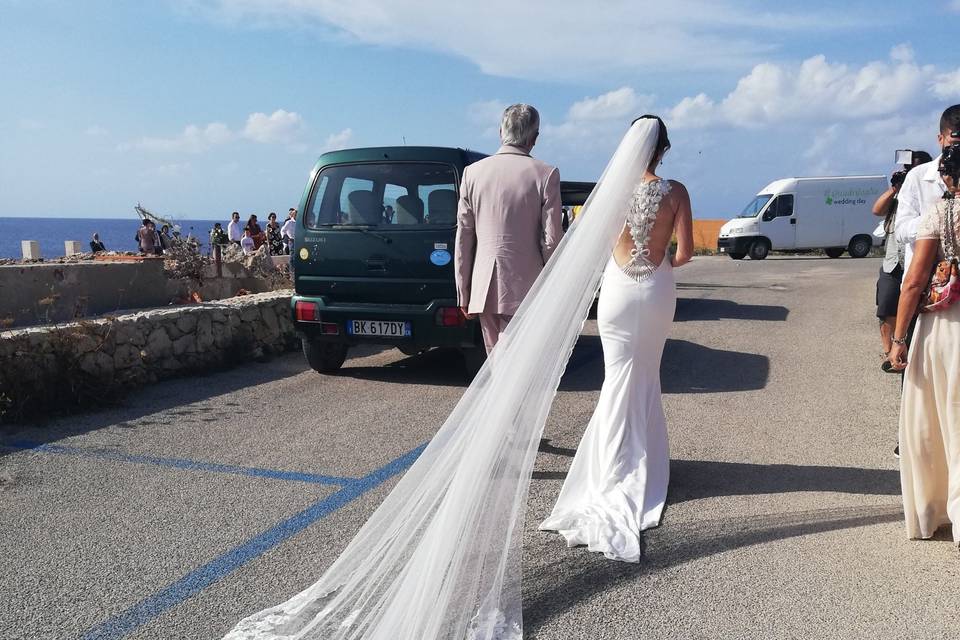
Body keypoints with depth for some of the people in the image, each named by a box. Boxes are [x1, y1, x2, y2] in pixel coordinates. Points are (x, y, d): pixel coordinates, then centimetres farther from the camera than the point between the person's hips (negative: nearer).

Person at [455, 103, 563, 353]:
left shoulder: (472, 172, 3)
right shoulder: (545, 174, -6)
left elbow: (463, 237, 4)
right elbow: (551, 239, -7)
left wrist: (463, 292, 11)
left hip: (484, 286, 4)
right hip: (525, 285, -3)